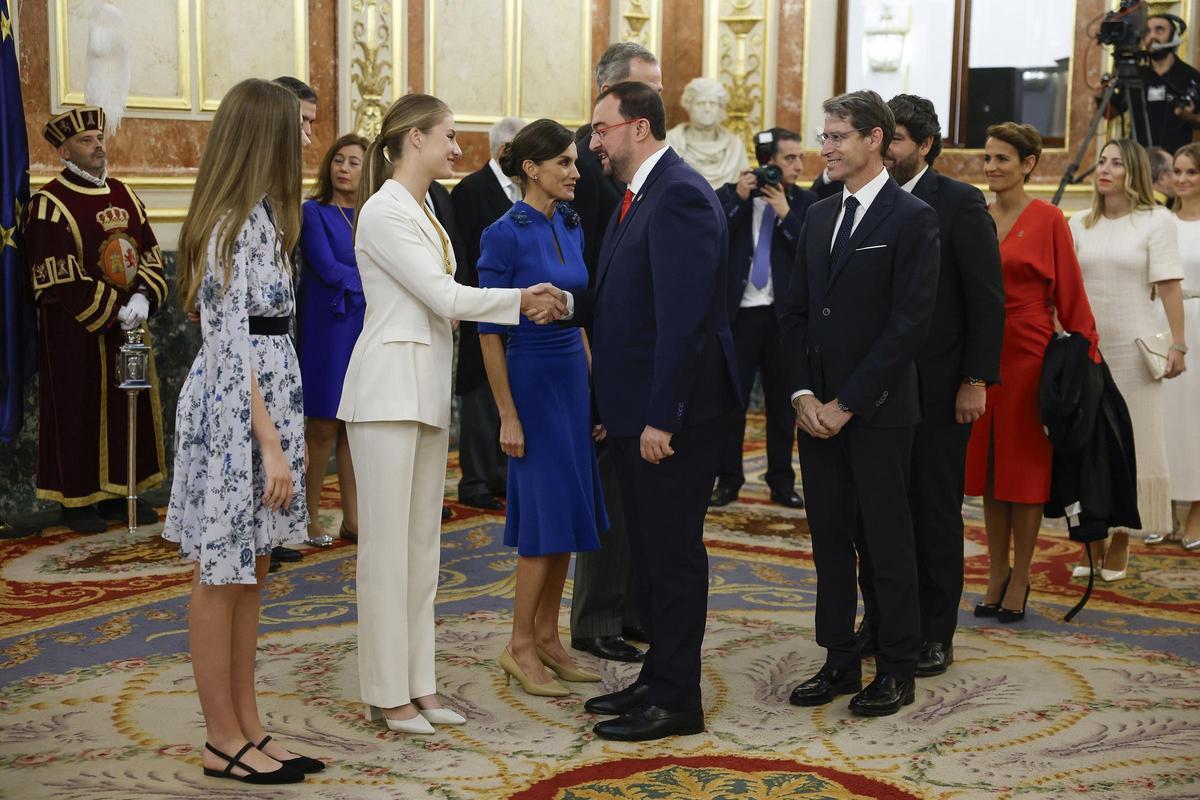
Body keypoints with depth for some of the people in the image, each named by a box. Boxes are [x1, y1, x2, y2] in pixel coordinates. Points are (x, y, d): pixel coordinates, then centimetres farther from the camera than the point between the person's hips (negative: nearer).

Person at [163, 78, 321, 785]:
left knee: (248, 578, 13)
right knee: (223, 579, 1)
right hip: (238, 415, -10)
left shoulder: (253, 218, 14)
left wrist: (287, 430, 15)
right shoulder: (239, 223, -15)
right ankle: (224, 742, 11)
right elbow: (232, 348, -19)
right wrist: (272, 446, -20)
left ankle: (248, 728, 22)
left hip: (262, 406, 10)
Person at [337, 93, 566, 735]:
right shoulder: (384, 211, -12)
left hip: (428, 391, 10)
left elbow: (444, 301, 13)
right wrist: (522, 299, -4)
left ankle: (418, 684, 17)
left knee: (422, 542, 11)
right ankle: (385, 693, 4)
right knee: (387, 543, -4)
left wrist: (521, 305, 1)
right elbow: (444, 297, -15)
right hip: (390, 387, -9)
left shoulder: (422, 212, 17)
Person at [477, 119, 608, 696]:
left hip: (573, 377, 8)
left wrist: (594, 388, 12)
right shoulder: (505, 234, -13)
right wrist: (507, 415, -14)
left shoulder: (571, 226, 9)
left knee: (569, 516, 10)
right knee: (547, 514, -6)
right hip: (530, 378, -7)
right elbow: (488, 330, -12)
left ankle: (547, 638, 19)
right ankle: (520, 646, 6)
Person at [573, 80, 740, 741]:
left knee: (673, 553, -1)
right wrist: (569, 303, 2)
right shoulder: (639, 194, 15)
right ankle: (658, 677, 30)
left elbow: (682, 316, -23)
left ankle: (676, 700, 10)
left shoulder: (679, 195, -17)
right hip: (635, 411, 10)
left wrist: (662, 417, -24)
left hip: (672, 412, -10)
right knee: (652, 551, 18)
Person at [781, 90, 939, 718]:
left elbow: (909, 323, -14)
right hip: (817, 409, 6)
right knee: (829, 538, 10)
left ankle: (896, 670, 13)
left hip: (877, 412, -6)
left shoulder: (912, 218, -8)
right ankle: (839, 661, 21)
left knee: (887, 542, 2)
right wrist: (803, 394, -1)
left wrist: (847, 404, -14)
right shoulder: (819, 216, 13)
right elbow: (795, 311, 13)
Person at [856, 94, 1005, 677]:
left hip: (937, 388, -5)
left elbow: (987, 297, -8)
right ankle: (878, 622, 22)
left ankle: (934, 634, 15)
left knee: (935, 512, 5)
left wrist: (976, 379, -13)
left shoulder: (959, 203, -6)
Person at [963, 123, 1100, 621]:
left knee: (1026, 466, 5)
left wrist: (1086, 357, -4)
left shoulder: (1047, 220, -6)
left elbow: (1069, 295, -4)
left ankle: (1020, 579, 16)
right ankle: (996, 574, 23)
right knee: (987, 465, 10)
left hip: (1028, 354, -4)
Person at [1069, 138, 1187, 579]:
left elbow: (1169, 286, -7)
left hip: (1133, 348, -3)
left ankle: (1121, 538, 13)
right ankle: (1092, 537, 17)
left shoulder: (1157, 221, -2)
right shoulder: (1080, 224, 9)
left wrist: (1178, 343, -11)